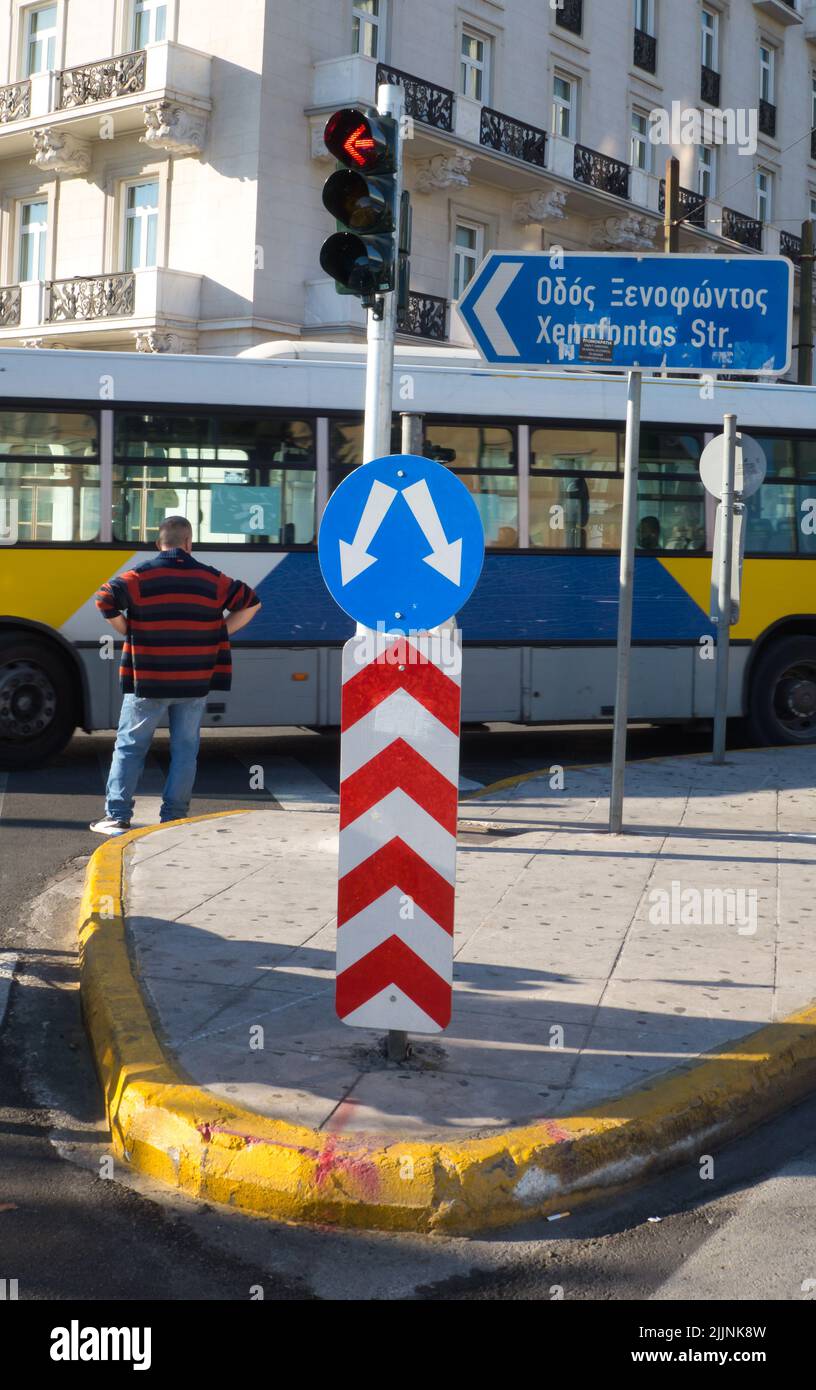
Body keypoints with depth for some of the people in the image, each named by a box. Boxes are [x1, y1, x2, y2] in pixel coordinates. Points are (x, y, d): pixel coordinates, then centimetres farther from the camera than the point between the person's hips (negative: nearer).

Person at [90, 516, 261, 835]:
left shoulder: (139, 576, -5)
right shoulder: (212, 580, 3)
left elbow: (105, 599, -14)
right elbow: (250, 602, 9)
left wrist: (127, 632, 0)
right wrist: (219, 634, 10)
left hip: (148, 683, -2)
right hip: (195, 684, 2)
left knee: (129, 746, 7)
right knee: (184, 749, 10)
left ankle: (117, 817, 5)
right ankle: (174, 818, 11)